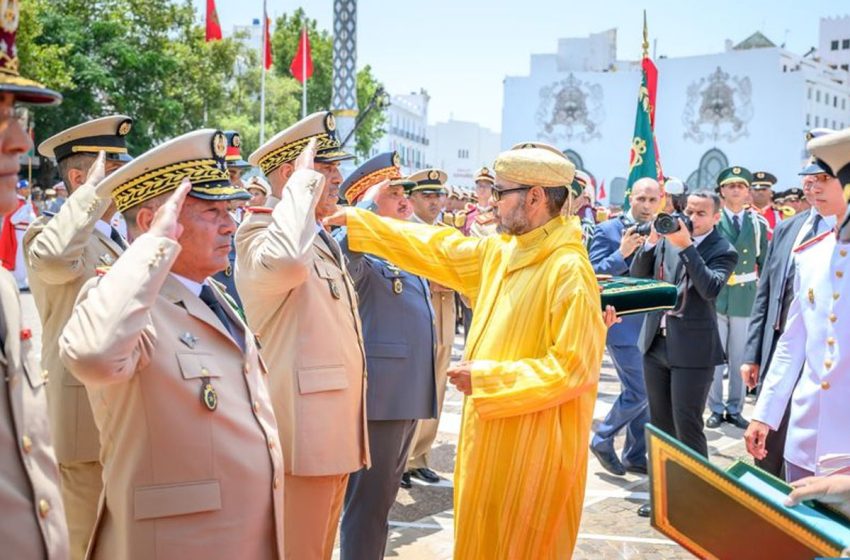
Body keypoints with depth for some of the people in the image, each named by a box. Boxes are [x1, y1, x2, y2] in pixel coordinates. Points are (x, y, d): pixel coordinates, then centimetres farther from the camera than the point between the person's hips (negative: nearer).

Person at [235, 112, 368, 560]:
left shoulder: (324, 241, 17)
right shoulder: (260, 233, -13)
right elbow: (285, 262, -38)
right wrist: (304, 182, -25)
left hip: (334, 432, 9)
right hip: (302, 435, -9)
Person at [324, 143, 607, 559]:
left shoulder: (568, 270, -20)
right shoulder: (499, 252, 5)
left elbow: (573, 369, -23)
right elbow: (436, 249, 13)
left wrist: (486, 379, -21)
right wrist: (357, 222, 12)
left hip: (532, 444, -8)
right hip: (492, 432, 8)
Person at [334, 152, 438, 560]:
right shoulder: (361, 254, -12)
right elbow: (346, 250, -38)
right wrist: (373, 202, -28)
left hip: (407, 392, 9)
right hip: (379, 393, -9)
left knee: (383, 496, 20)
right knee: (368, 501, -1)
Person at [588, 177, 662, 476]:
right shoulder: (608, 231, -6)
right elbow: (592, 275, -13)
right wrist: (622, 253, -24)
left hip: (651, 324, 6)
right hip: (622, 324, -6)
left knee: (645, 393, 12)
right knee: (638, 392, -8)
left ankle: (636, 456, 26)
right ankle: (602, 440, 14)